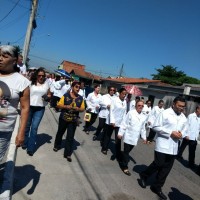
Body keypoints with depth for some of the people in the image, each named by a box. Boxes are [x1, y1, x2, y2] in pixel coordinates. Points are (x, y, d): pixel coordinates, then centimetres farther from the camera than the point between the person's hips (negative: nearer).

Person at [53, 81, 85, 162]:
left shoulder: (81, 98, 0)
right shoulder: (66, 95, -8)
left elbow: (83, 108, 4)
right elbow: (59, 105, -8)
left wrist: (78, 109, -17)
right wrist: (66, 106, -24)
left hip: (73, 120, 1)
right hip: (63, 118, -1)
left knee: (70, 137, 1)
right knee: (60, 133, 20)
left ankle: (68, 154, 11)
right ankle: (57, 146, 45)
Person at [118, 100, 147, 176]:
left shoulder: (143, 117, 7)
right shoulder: (131, 113, -10)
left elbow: (143, 128, 14)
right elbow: (124, 124, -10)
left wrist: (144, 137, 13)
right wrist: (120, 133, -11)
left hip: (135, 138, 5)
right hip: (128, 136, -4)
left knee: (128, 151, 14)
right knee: (126, 151, 0)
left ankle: (122, 162, 33)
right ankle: (125, 167, 9)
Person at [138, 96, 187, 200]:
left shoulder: (184, 118, 9)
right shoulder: (165, 113, -10)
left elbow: (185, 130, 17)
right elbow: (156, 126, -12)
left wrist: (181, 134, -7)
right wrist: (170, 133, -18)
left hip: (174, 147, 6)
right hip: (162, 145, -6)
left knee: (166, 168, 10)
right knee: (158, 164, -2)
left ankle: (157, 187, 26)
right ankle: (143, 175, 26)